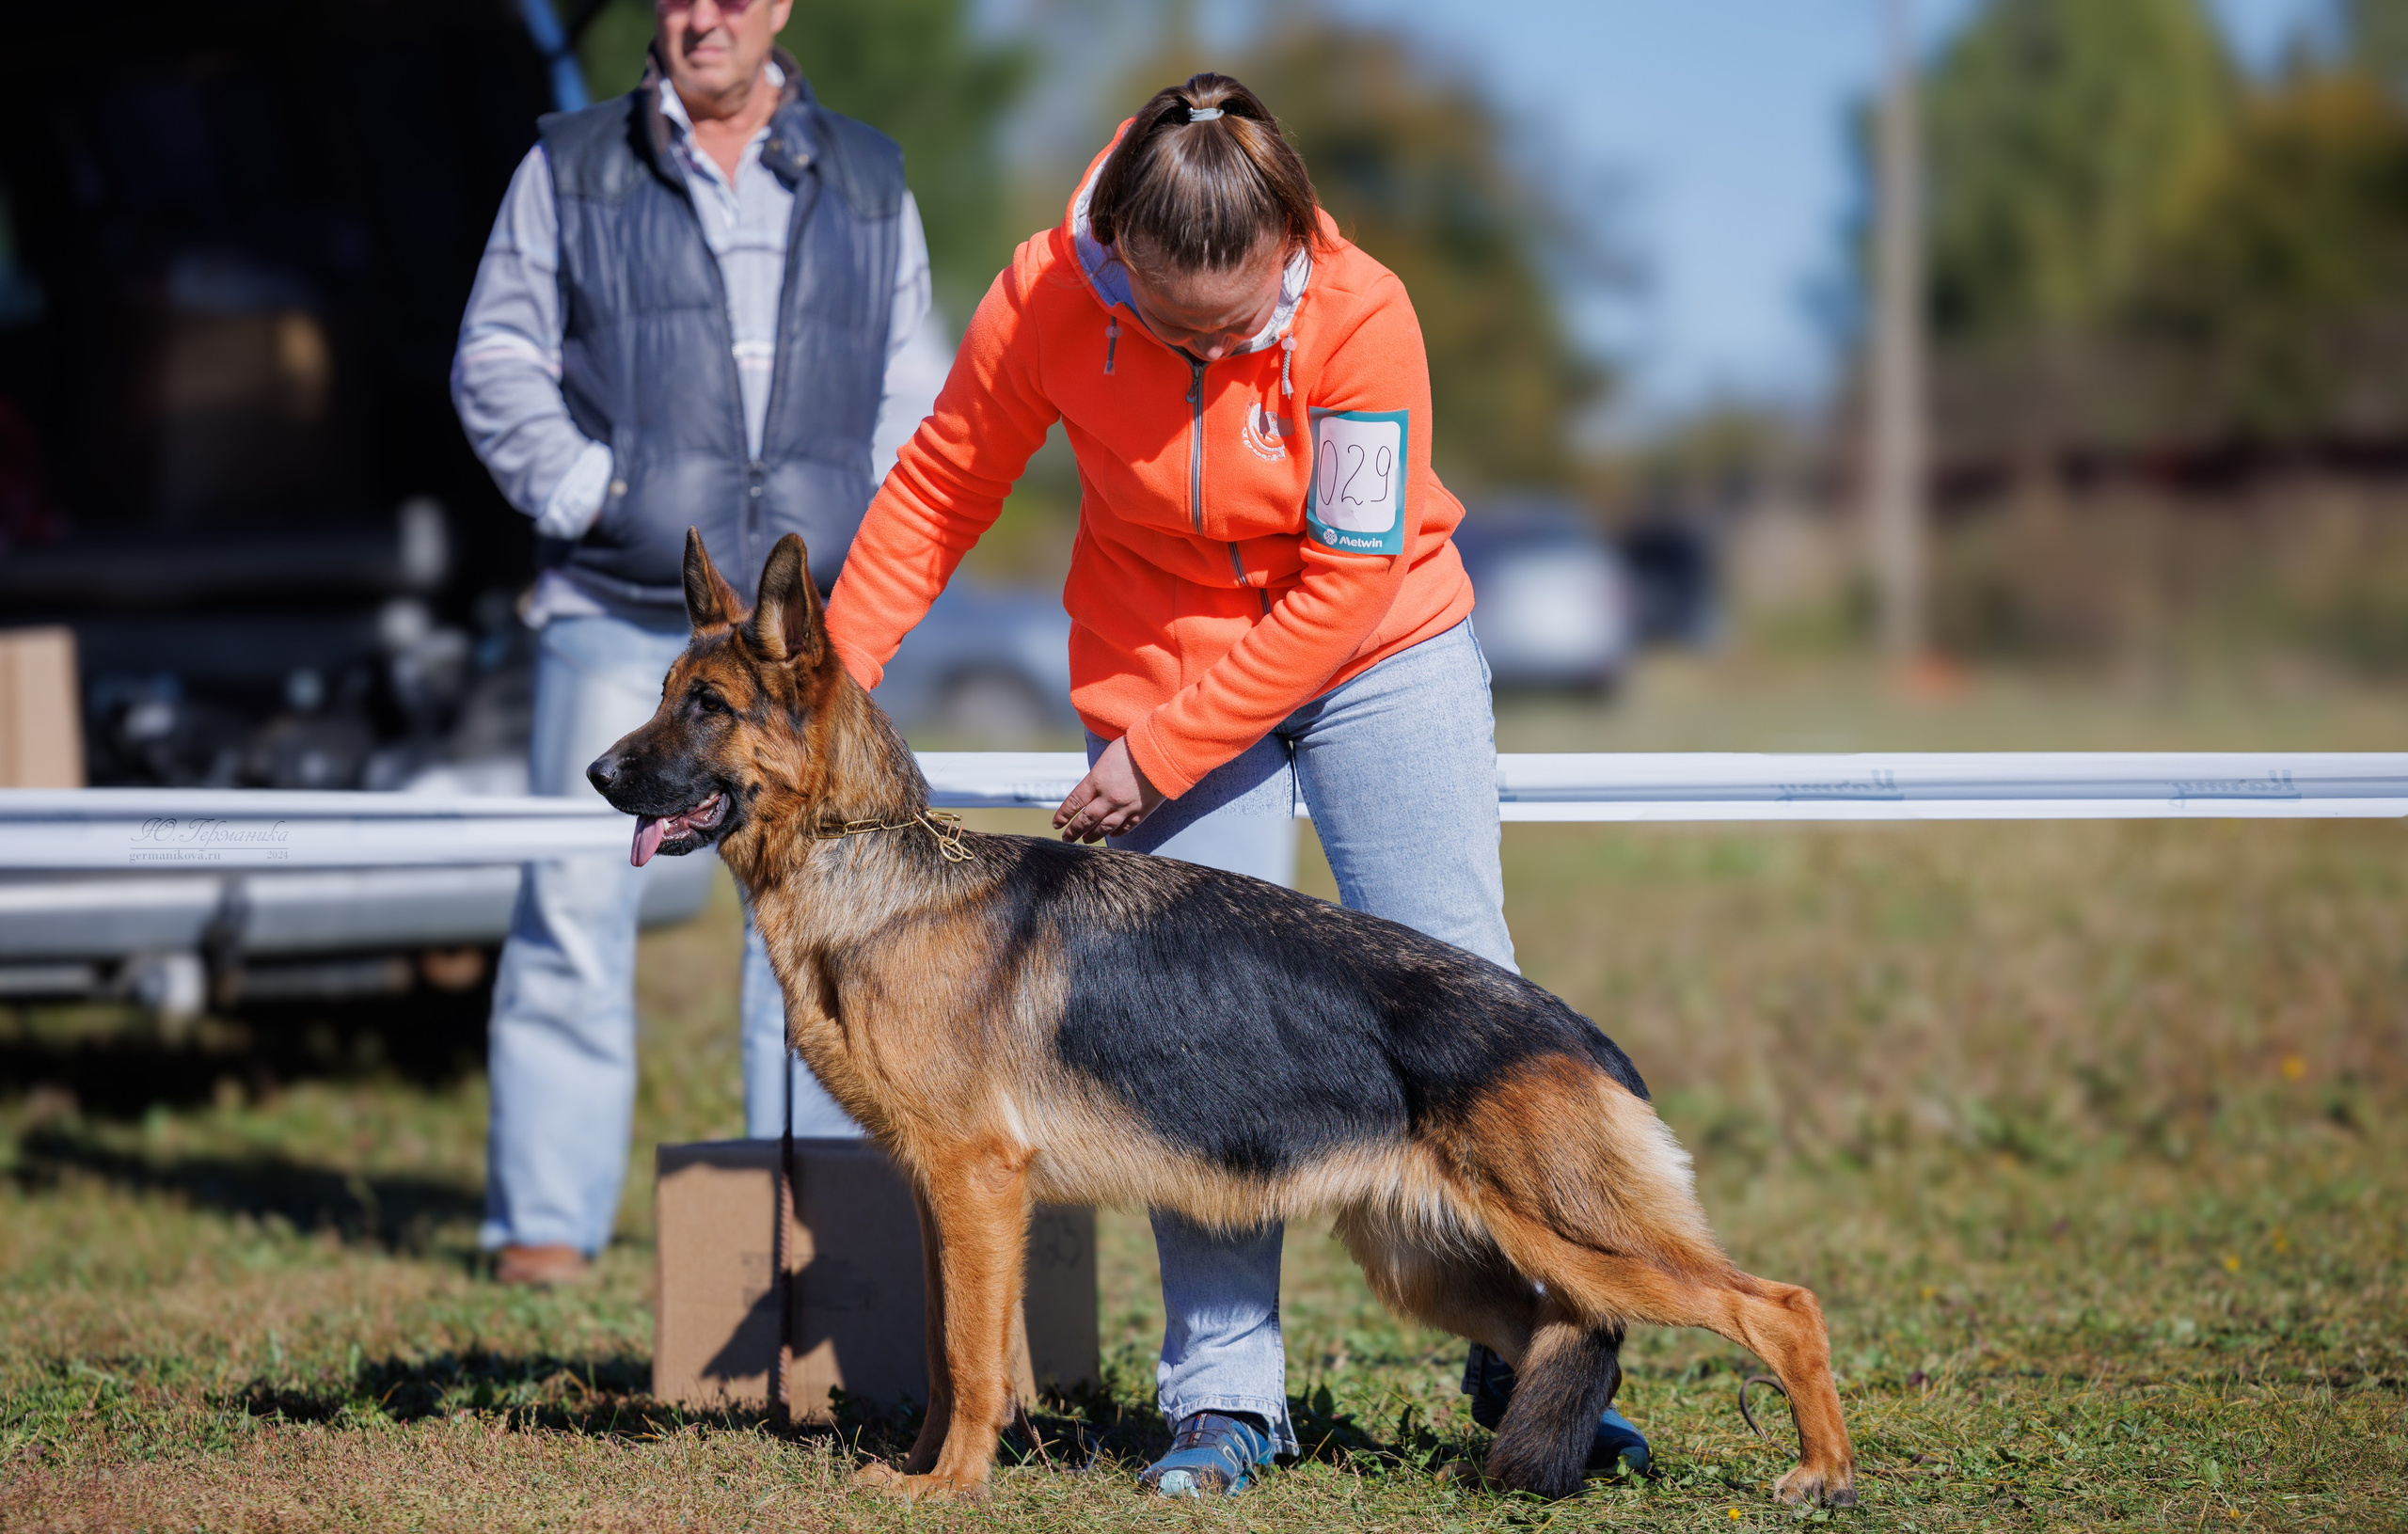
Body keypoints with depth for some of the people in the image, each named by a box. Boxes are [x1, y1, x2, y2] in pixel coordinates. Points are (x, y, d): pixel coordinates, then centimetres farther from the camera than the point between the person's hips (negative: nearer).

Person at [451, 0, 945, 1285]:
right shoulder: (571, 169, 9)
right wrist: (579, 491, -7)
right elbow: (497, 359, 7)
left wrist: (878, 537, 4)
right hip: (616, 609, -2)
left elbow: (910, 388, 18)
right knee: (575, 904, -5)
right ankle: (546, 1217, 2)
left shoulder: (867, 181, 14)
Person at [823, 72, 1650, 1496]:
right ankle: (1226, 1394, 0)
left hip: (1382, 648, -1)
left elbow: (1347, 580, -22)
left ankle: (1526, 1353, 7)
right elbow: (935, 498, -9)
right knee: (1192, 1028, -5)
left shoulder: (1362, 313, -26)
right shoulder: (1046, 301, -21)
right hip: (1161, 663, 1)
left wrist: (1162, 747, -21)